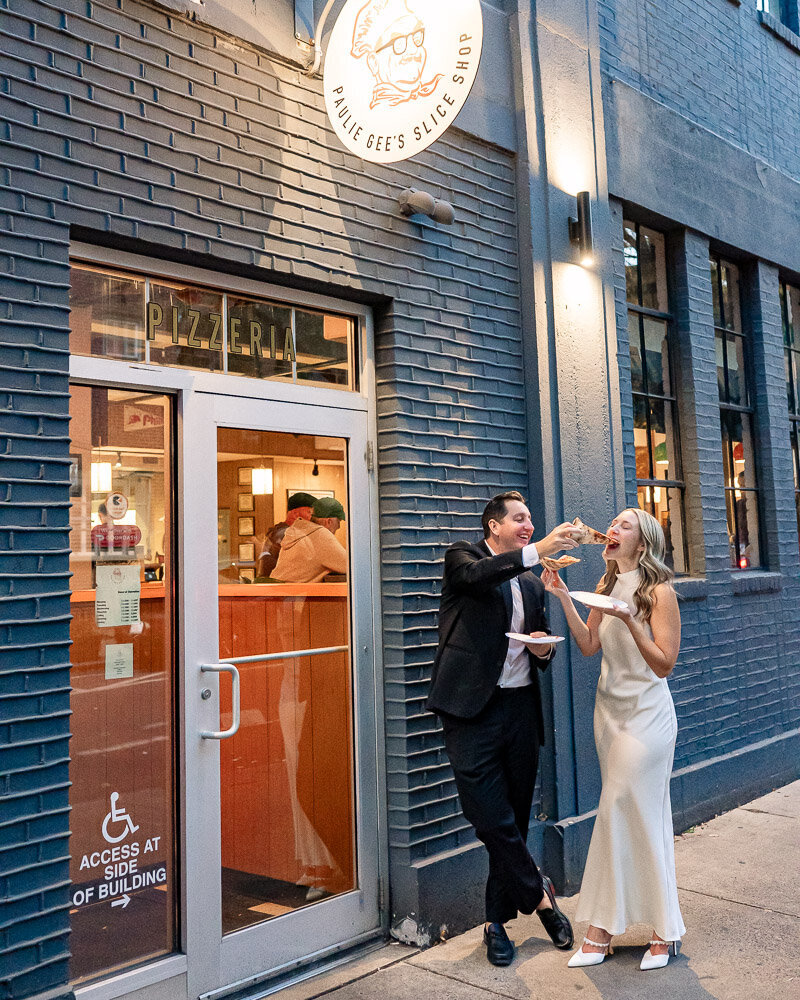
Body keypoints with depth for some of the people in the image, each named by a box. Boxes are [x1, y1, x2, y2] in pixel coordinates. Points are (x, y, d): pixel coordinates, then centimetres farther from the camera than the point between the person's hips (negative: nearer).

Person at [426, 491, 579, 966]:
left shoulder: (532, 583, 18)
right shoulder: (463, 557, 2)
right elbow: (477, 575, -23)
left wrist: (544, 648, 2)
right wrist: (540, 549, -30)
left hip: (521, 709, 6)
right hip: (474, 711, -5)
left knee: (515, 819, 10)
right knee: (492, 819, -7)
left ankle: (498, 921, 24)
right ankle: (539, 892, 15)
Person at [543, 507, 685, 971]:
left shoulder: (659, 592, -12)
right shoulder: (607, 586, 8)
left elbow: (665, 664, -15)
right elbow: (589, 645, 5)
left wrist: (629, 620, -27)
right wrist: (564, 599, -3)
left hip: (646, 713, -6)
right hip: (609, 710, 7)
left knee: (618, 811, -7)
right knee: (641, 816, 10)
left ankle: (603, 927, 7)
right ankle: (663, 929, 18)